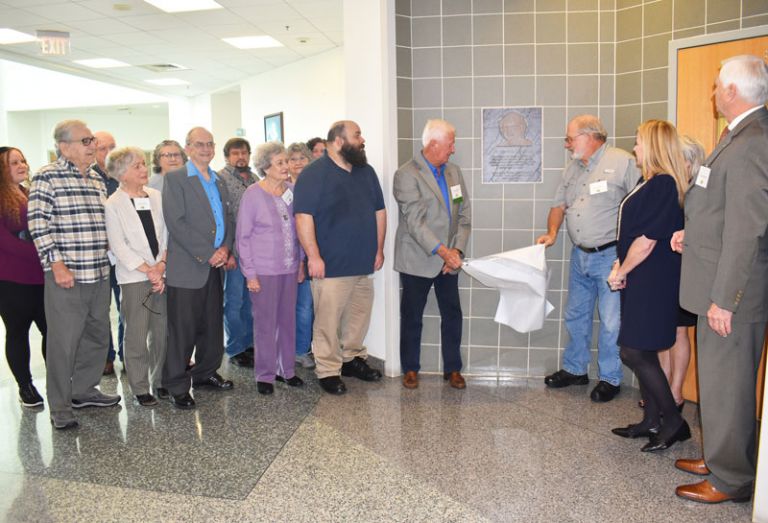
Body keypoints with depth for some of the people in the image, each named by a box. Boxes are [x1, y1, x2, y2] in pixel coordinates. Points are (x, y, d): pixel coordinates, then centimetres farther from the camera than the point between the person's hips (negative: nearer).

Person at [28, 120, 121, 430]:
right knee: (63, 342, 0)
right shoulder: (47, 177, -7)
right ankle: (60, 408, 14)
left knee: (98, 336, 15)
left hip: (99, 275, 7)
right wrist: (56, 264, -16)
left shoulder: (97, 180, 14)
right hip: (66, 276, -7)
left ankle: (83, 391, 32)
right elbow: (38, 224, -12)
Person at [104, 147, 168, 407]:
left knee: (161, 332, 8)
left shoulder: (156, 197, 8)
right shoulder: (113, 204, -3)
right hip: (134, 278, -3)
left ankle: (160, 380, 23)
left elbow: (167, 235, 7)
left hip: (162, 275, 4)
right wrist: (149, 271, -11)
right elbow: (118, 246, -7)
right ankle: (140, 388, 14)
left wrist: (162, 264, -7)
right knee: (136, 335, 2)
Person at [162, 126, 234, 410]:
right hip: (186, 267, -6)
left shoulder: (219, 182, 17)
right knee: (182, 329, -1)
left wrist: (225, 249, -2)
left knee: (213, 324, 13)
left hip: (215, 265, 7)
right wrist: (208, 254, -16)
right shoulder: (175, 178, -4)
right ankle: (176, 385, 10)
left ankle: (205, 372, 29)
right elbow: (175, 222, -14)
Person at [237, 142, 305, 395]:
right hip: (264, 270, -4)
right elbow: (243, 236, -6)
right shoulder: (253, 194, -9)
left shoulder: (291, 190, 4)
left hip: (289, 269, 4)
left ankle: (287, 369, 26)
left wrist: (301, 262, 10)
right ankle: (265, 375, 17)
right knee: (265, 323, 3)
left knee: (288, 320, 11)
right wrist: (250, 273, -9)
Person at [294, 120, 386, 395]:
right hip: (331, 265, -6)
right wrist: (313, 256, -18)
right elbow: (303, 217, -14)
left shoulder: (366, 172, 13)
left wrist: (379, 249, 13)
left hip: (364, 263, 7)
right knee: (328, 320, -2)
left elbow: (379, 211, 18)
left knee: (359, 316, 14)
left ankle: (353, 358, 30)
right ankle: (328, 371, 10)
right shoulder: (314, 174, -8)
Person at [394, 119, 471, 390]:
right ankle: (410, 368, 25)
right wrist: (443, 251, -25)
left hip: (448, 259, 5)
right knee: (412, 316, 9)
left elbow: (464, 214, 6)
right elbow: (415, 221, -20)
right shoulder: (406, 175, -13)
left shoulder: (454, 171, 8)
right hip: (417, 260, -5)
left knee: (452, 314, 9)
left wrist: (457, 250, -7)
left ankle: (453, 368, 24)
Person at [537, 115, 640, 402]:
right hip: (579, 255, 7)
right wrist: (552, 232, 0)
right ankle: (574, 370, 30)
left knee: (610, 322, 0)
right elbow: (559, 205, 18)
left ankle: (609, 379, 15)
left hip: (610, 256, -7)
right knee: (576, 316, 15)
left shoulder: (622, 162, -10)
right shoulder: (572, 168, 13)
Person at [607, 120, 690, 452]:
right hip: (641, 281, 10)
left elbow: (647, 240, -20)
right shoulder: (651, 183, 14)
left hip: (652, 283, -10)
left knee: (635, 353, -6)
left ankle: (673, 421, 8)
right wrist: (620, 266, 5)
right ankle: (652, 421, 24)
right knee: (643, 354, 14)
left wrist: (621, 271, -9)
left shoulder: (662, 184, -17)